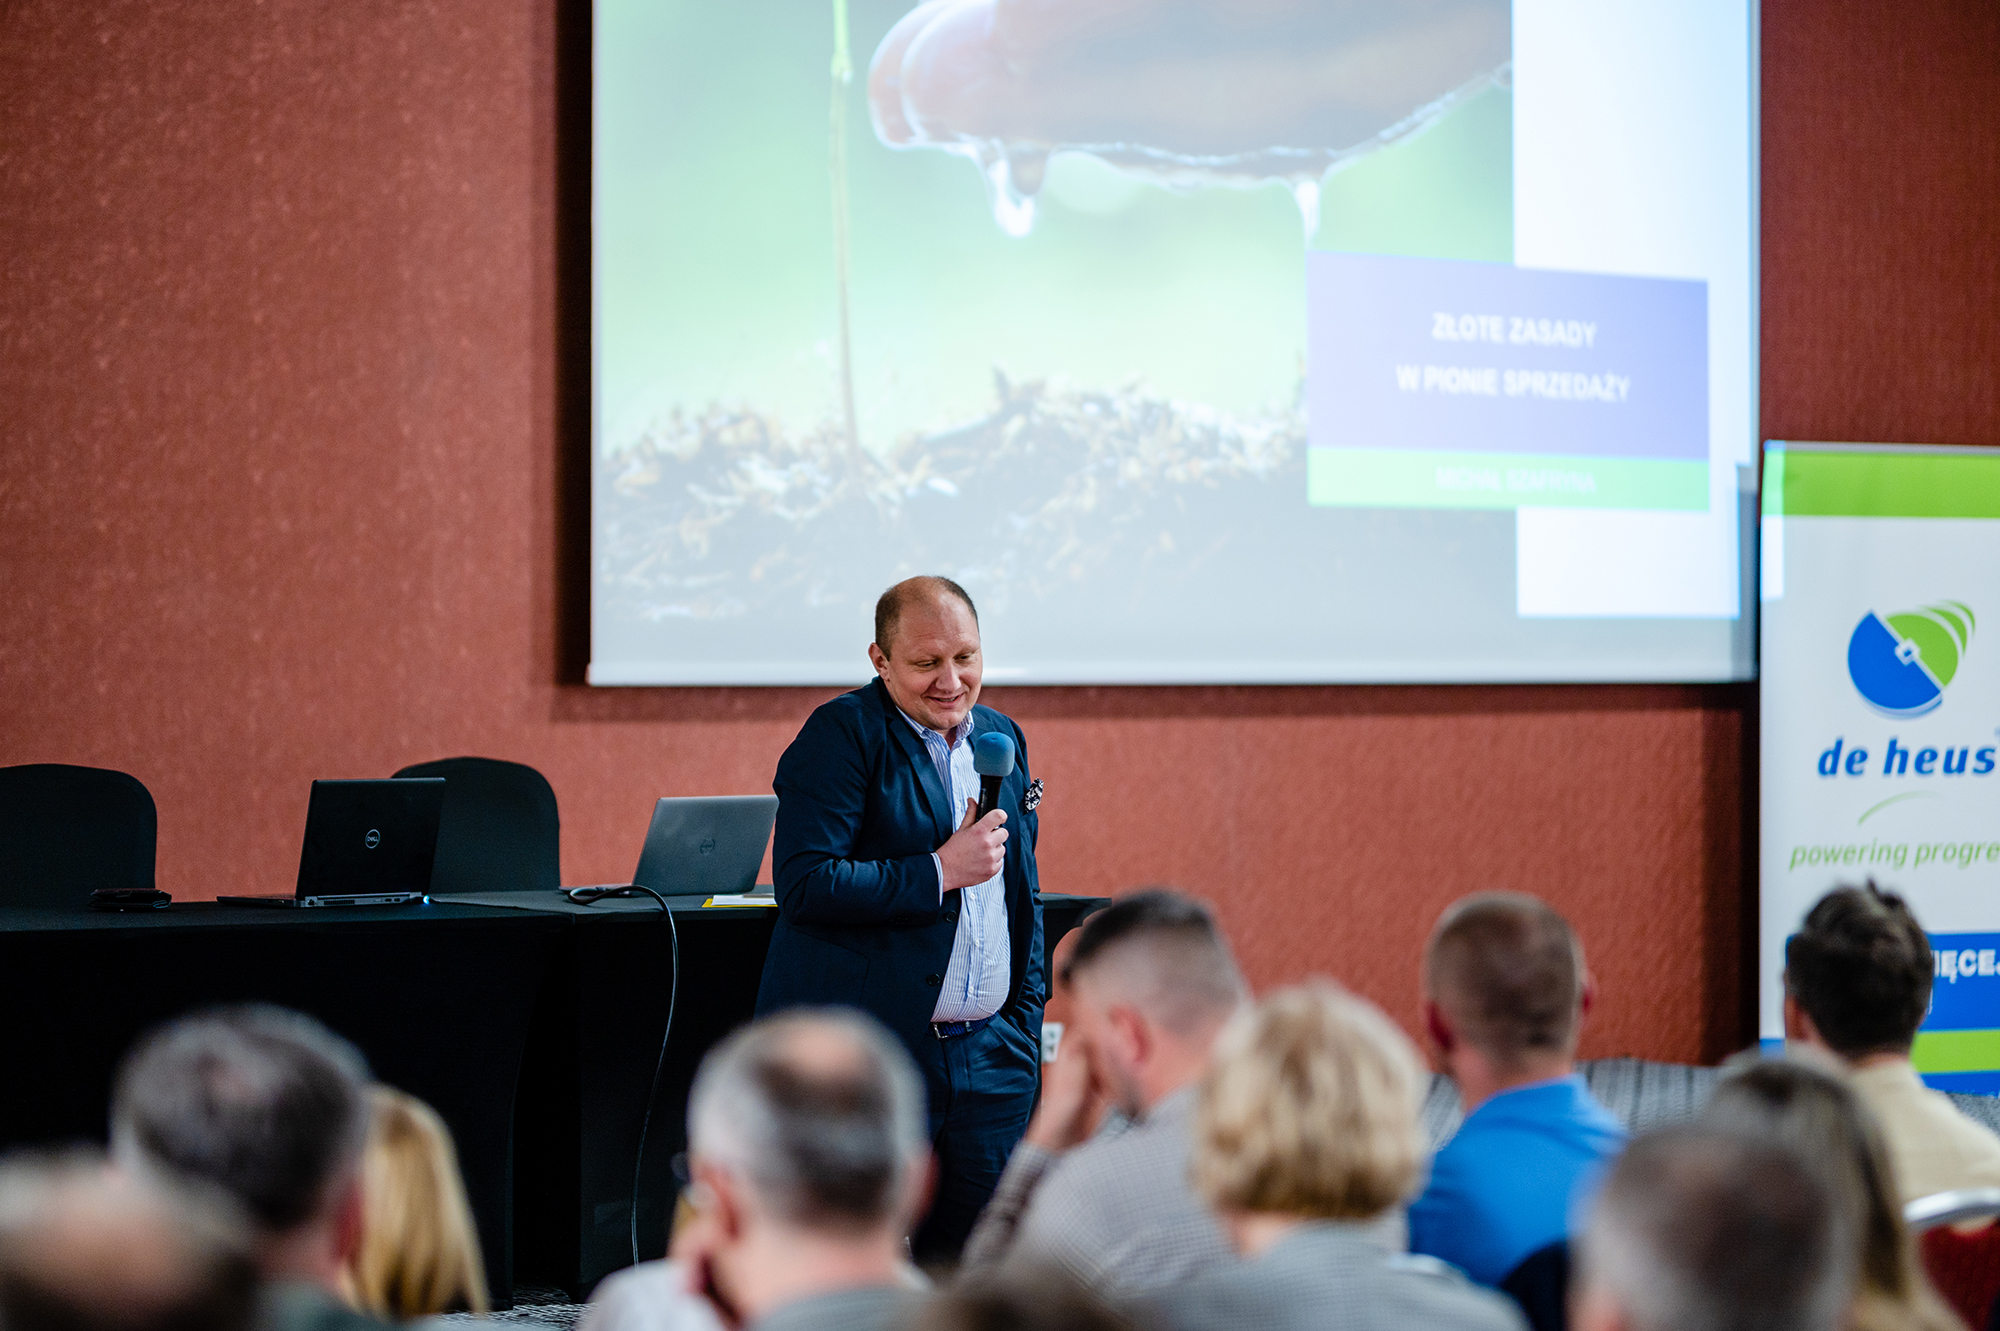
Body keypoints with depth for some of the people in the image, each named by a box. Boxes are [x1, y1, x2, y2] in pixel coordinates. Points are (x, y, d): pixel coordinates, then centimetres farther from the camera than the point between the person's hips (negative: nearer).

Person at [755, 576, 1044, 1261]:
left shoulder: (1001, 738, 13)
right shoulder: (842, 735, -8)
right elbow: (803, 884, -18)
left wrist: (1027, 1026, 16)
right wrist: (940, 872, -18)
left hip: (987, 1051, 6)